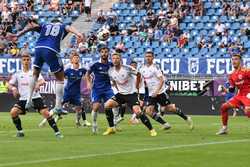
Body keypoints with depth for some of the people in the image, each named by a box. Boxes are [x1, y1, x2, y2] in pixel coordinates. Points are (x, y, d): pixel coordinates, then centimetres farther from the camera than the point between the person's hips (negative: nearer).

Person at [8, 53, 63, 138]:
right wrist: (13, 89, -13)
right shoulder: (17, 74, 10)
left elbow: (42, 81, -10)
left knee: (46, 113, -15)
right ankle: (20, 131, -1)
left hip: (35, 97, -2)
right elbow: (10, 84, 10)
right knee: (13, 112, -18)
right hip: (23, 99, 2)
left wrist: (38, 84, -33)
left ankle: (57, 132, -7)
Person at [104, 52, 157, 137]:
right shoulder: (111, 71, -3)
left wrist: (136, 87, 3)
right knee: (107, 105, -12)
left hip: (131, 94, -5)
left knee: (138, 111, -21)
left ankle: (151, 129, -8)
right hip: (121, 94, 5)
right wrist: (118, 89, 11)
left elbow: (138, 74, -1)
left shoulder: (127, 68, -16)